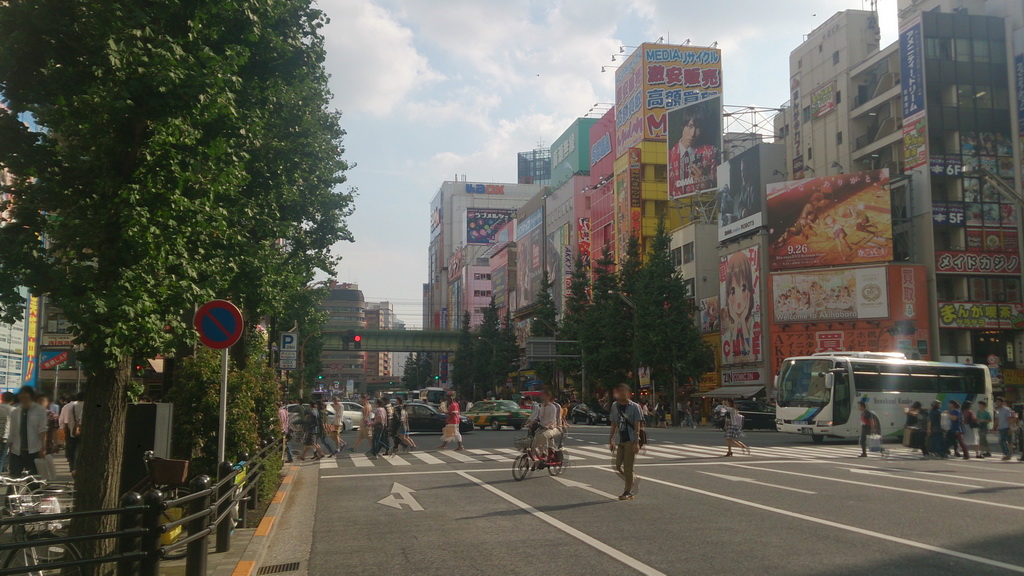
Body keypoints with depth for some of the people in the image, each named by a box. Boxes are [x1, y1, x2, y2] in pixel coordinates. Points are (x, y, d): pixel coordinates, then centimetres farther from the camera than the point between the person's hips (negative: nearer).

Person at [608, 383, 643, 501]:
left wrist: (636, 442, -15)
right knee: (618, 466, 3)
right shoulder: (615, 406, 10)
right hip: (619, 440, 6)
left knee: (627, 466, -5)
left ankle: (628, 492, 4)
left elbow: (637, 426, -9)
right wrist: (611, 439, 13)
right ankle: (634, 479, 27)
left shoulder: (634, 407, -6)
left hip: (630, 441, -6)